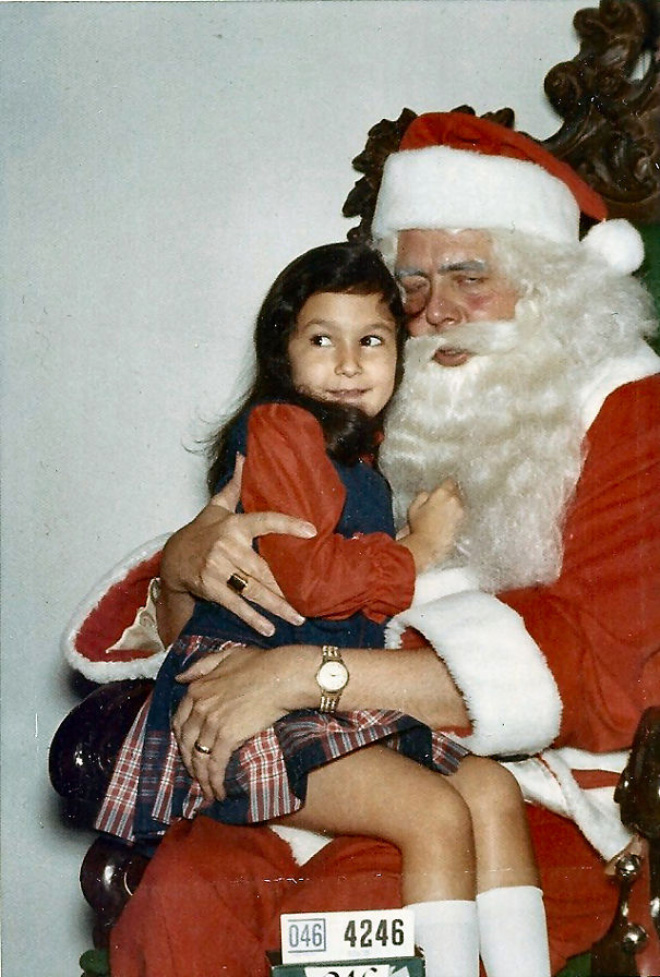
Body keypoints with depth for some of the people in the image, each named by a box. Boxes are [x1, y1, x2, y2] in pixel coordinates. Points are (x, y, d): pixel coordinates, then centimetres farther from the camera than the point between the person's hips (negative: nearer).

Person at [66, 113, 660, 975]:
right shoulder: (384, 426, 13)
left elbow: (586, 673, -15)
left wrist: (306, 675, -21)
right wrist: (186, 561, -11)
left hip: (552, 803, -3)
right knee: (181, 888, -25)